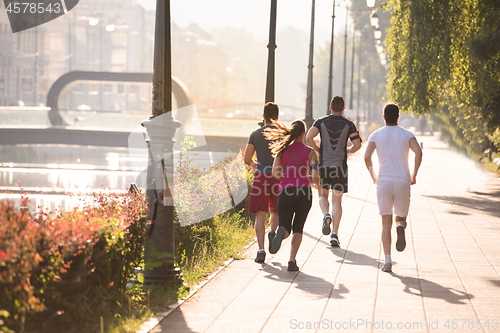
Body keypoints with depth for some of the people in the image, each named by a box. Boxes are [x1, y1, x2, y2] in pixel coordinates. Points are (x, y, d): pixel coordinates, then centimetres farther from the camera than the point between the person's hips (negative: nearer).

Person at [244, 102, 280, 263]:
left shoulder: (255, 135, 6)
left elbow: (247, 159, 8)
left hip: (261, 177, 0)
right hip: (278, 176, 0)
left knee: (260, 215, -1)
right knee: (275, 211, 19)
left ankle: (261, 249, -13)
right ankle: (272, 231, -12)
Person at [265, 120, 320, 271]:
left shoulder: (282, 149, 7)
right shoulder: (309, 152, 1)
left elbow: (275, 173, -1)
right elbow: (315, 176, -7)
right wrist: (318, 185, 16)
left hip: (285, 191, 1)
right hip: (304, 191, -1)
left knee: (286, 229, 6)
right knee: (298, 228, 15)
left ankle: (282, 233, -33)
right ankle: (292, 261, 1)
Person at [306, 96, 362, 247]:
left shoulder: (321, 122, 1)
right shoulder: (349, 124, 1)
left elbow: (309, 138, -13)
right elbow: (357, 145, -5)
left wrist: (317, 149, 4)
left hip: (323, 165, 0)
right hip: (340, 166, 0)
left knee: (323, 195, 18)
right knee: (337, 200, 5)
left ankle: (326, 215, -14)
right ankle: (335, 234, -4)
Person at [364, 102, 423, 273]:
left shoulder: (376, 135, 6)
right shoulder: (407, 134, 6)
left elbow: (367, 157, -4)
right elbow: (418, 152, -10)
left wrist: (373, 175, 12)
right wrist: (414, 175, 1)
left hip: (383, 182, 0)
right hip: (402, 181, 0)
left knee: (386, 223, 5)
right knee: (401, 216, 17)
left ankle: (387, 260, -8)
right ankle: (401, 227, -22)